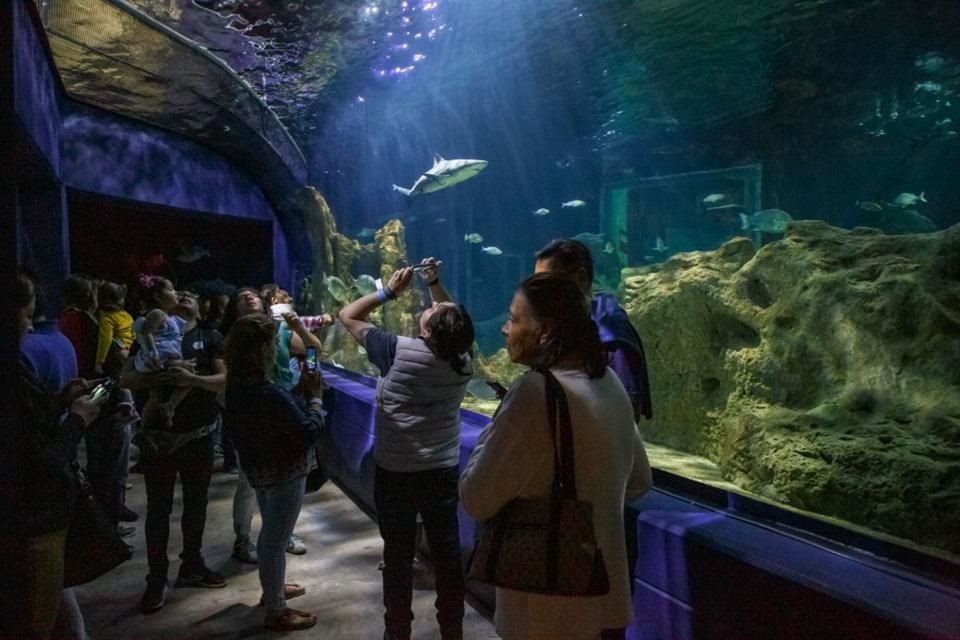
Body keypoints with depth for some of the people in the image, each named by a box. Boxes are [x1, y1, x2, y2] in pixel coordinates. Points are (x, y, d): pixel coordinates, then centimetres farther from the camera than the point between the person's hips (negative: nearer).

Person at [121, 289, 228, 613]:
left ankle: (191, 565, 31)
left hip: (198, 435, 0)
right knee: (158, 508, 5)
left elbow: (225, 379, -8)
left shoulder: (210, 337, 2)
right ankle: (157, 578, 17)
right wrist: (157, 378, -23)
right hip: (158, 435, 0)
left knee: (196, 504, 14)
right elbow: (127, 377, -3)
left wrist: (193, 379, -26)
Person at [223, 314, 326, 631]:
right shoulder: (270, 394, -32)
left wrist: (299, 391, -1)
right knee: (276, 540, 6)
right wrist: (315, 397, -15)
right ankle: (276, 611, 23)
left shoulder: (235, 388, -4)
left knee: (270, 534, 27)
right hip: (284, 474, -9)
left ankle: (273, 588, 47)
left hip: (259, 470, 9)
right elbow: (310, 432, -26)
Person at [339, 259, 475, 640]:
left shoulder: (399, 352, -20)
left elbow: (349, 315, -7)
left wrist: (389, 292, -4)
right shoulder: (462, 358, -8)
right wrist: (435, 283, 11)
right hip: (444, 471, 4)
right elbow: (453, 317, 14)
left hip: (396, 473, -3)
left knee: (398, 555, 11)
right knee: (447, 553, 14)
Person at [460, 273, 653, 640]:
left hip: (549, 610, -7)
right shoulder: (609, 382, 0)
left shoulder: (536, 391, -24)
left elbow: (476, 500, -17)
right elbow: (639, 481, 12)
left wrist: (492, 432, -4)